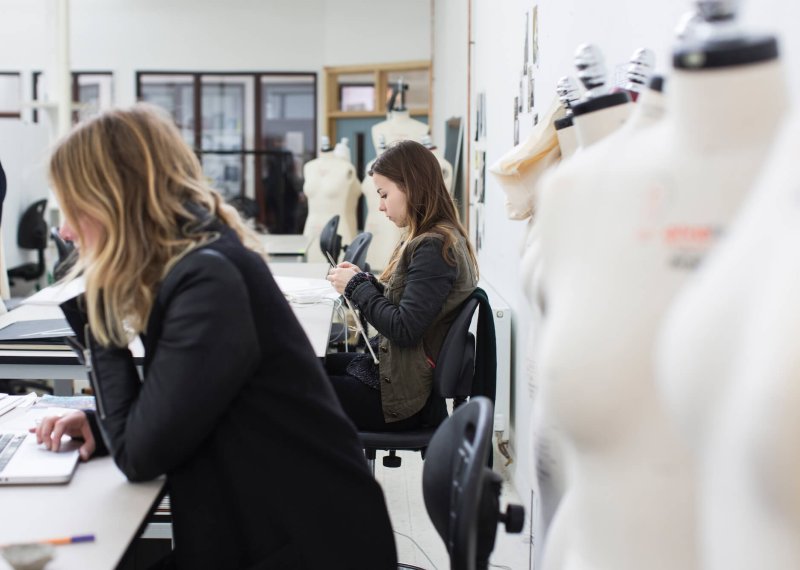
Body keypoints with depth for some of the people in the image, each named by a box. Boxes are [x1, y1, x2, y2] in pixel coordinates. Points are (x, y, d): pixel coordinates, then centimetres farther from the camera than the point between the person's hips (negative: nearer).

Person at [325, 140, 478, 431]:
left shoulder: (434, 249, -21)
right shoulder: (439, 238, 9)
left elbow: (404, 329, -25)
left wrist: (356, 286, -13)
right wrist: (364, 280, 2)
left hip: (400, 395, -10)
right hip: (389, 368, 10)